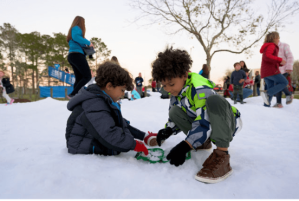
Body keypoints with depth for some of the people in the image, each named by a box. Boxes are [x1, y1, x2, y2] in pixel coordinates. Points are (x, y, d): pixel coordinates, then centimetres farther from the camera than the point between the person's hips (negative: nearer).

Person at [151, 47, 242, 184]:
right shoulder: (176, 92, -3)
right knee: (175, 111, -9)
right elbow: (174, 118, 7)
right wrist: (168, 130, -13)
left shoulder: (200, 89, -30)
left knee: (214, 100, -38)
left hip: (227, 124, -7)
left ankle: (221, 155, -32)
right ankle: (203, 143, 5)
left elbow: (205, 123, -35)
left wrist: (184, 146, -37)